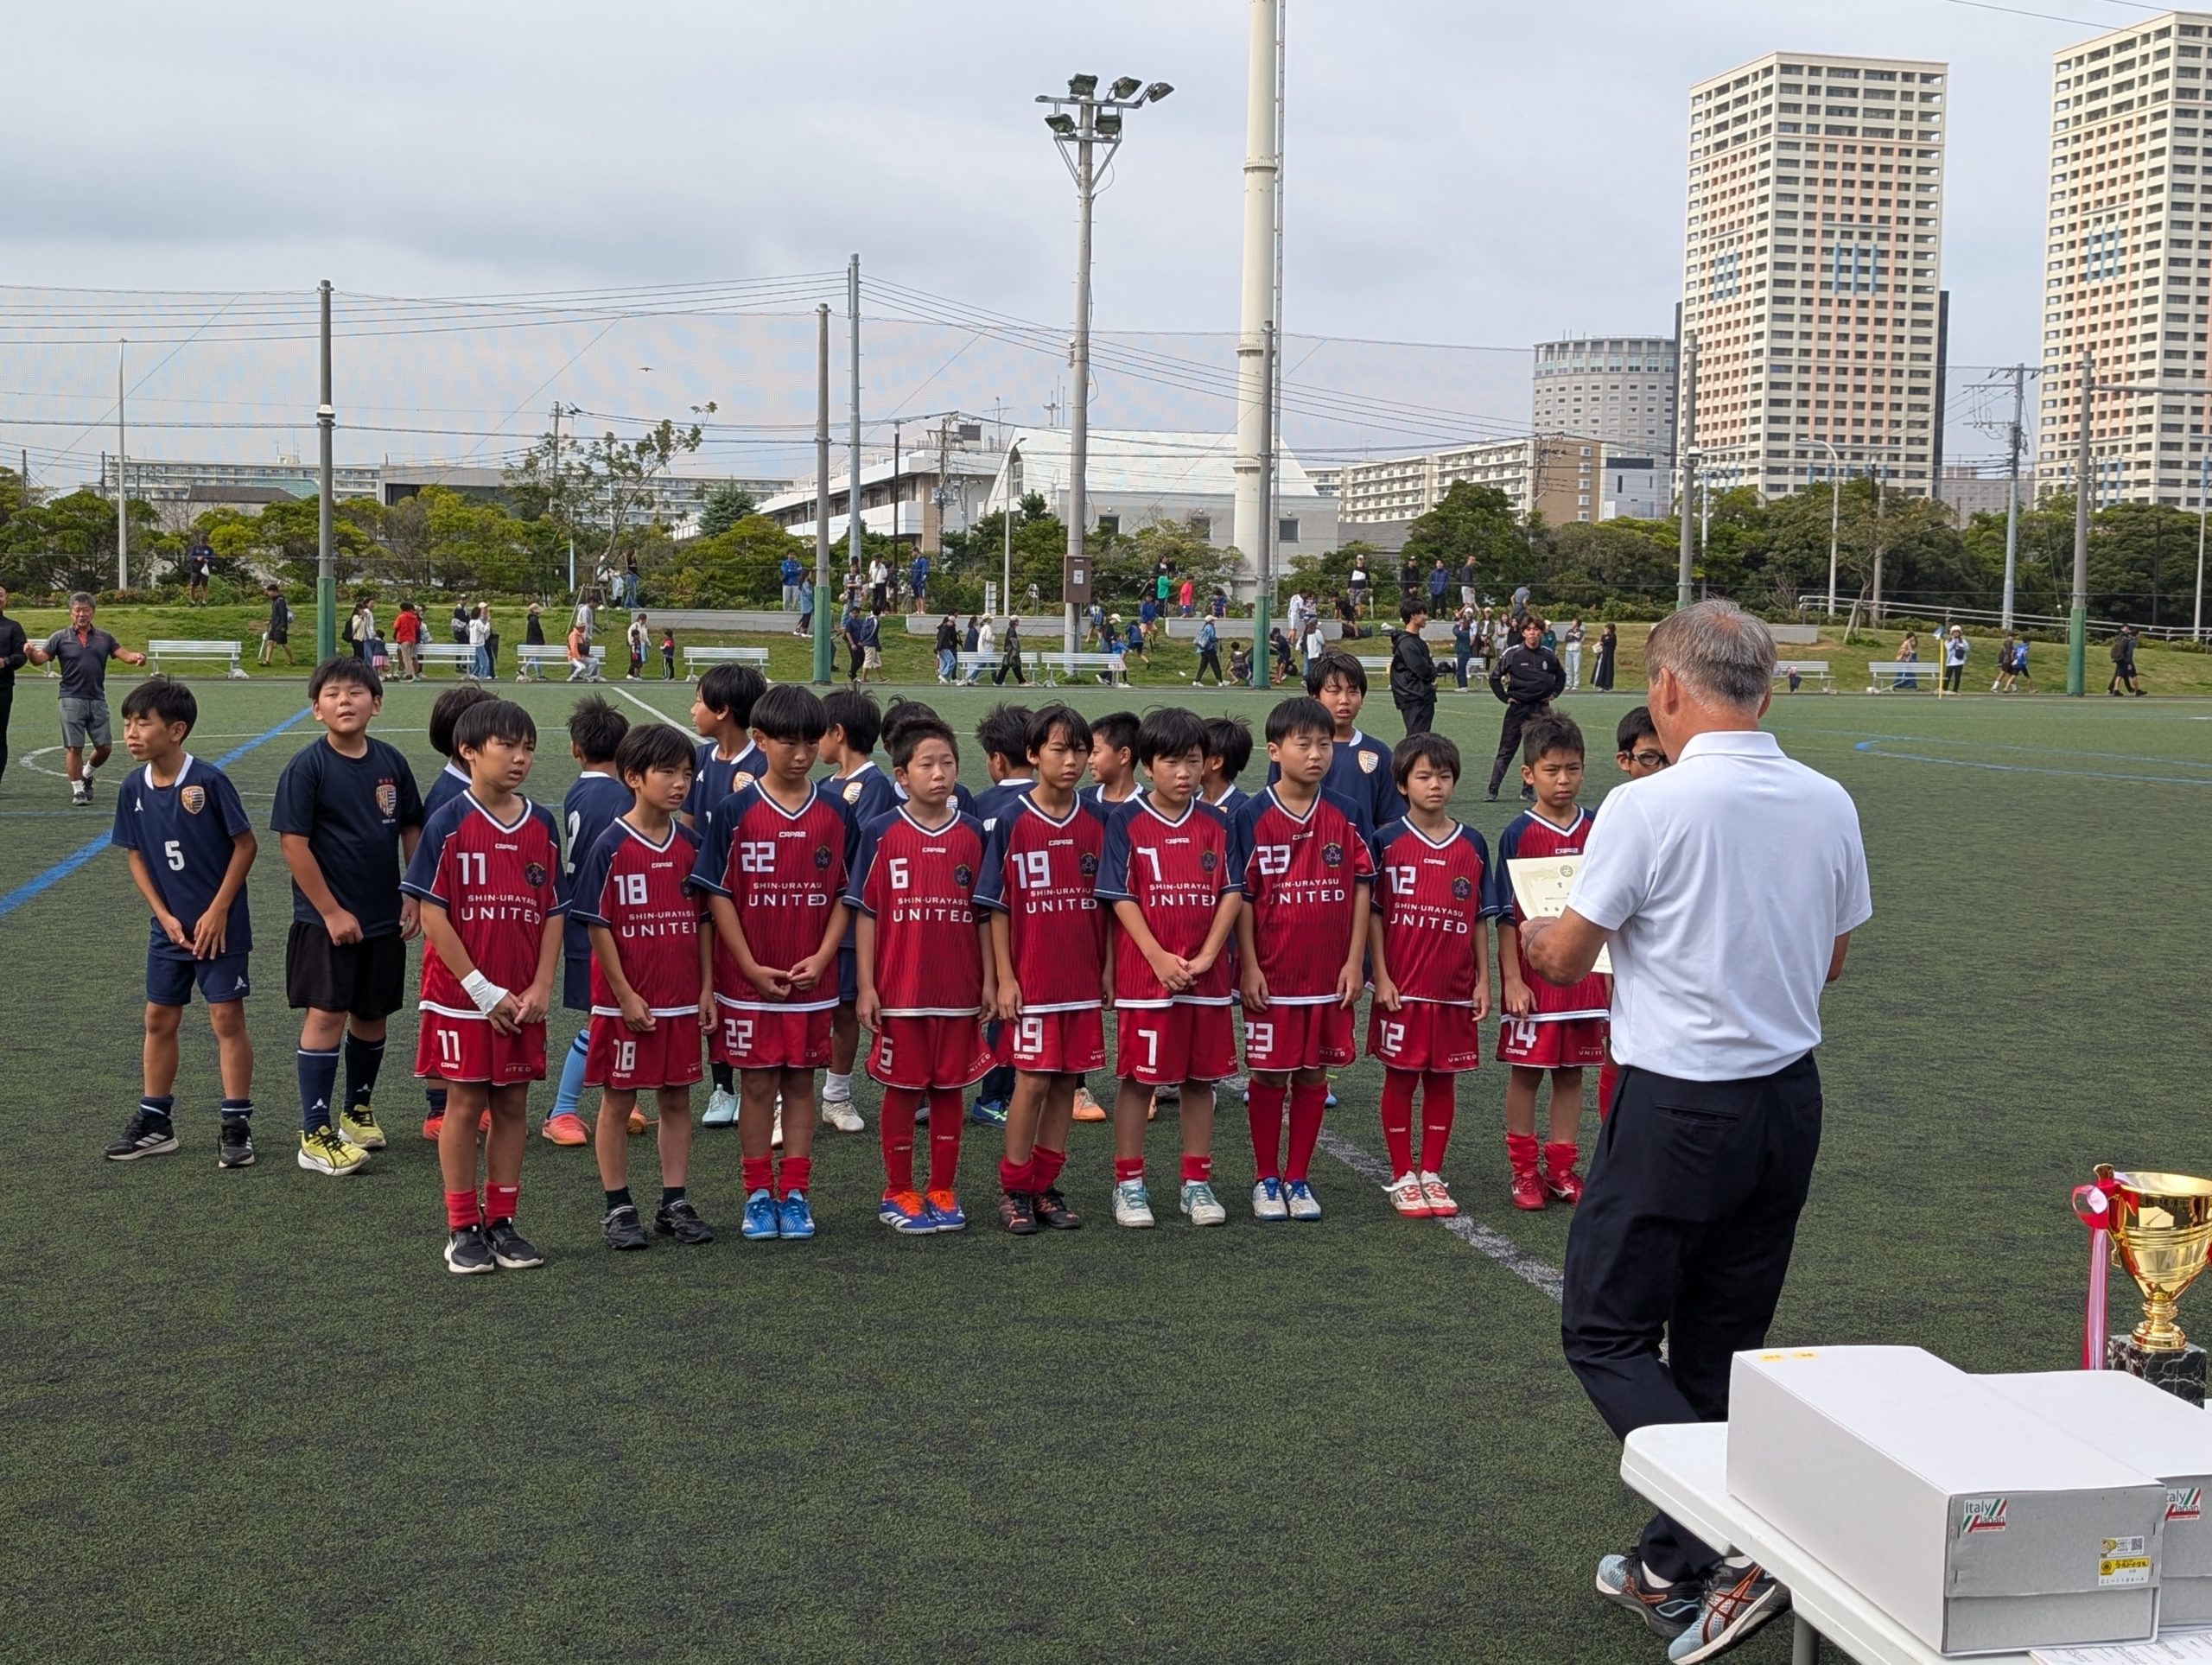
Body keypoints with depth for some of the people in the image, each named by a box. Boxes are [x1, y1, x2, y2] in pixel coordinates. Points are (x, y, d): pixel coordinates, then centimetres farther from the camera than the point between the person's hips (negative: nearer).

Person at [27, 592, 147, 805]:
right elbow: (40, 658, -3)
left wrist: (136, 657, -20)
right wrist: (30, 653, -27)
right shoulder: (60, 638, 3)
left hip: (98, 700, 3)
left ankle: (86, 773, 30)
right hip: (72, 700, -3)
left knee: (105, 747, 3)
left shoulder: (104, 638, 10)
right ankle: (77, 789, 7)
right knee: (74, 747, -3)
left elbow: (124, 654, 3)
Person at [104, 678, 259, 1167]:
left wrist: (218, 911, -13)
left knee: (227, 1019, -2)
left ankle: (236, 1126, 6)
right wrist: (165, 916, -4)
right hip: (169, 927, 5)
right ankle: (155, 1122, 24)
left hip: (219, 926, -5)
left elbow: (245, 844, -11)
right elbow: (137, 857, 7)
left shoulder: (208, 781, -16)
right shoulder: (133, 788, -1)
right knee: (159, 1019, 12)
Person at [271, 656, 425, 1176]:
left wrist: (414, 896, 4)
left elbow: (412, 830, 12)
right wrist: (331, 912, -14)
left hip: (384, 919, 5)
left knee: (371, 1015, 14)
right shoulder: (307, 766, -11)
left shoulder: (391, 763, 3)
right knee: (326, 1016, -4)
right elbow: (293, 844, -13)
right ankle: (315, 1135, 2)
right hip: (326, 920, -5)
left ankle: (358, 1111, 32)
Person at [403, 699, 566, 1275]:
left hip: (522, 1003, 4)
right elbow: (432, 914, -10)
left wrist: (540, 987, -4)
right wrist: (482, 989, -13)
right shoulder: (449, 824, -8)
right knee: (465, 1103, 3)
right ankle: (462, 1228, 12)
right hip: (462, 996, -4)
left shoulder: (542, 825, 4)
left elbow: (554, 912, 7)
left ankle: (502, 1222, 19)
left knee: (512, 1105, 8)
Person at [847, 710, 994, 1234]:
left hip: (958, 990, 2)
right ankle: (898, 1194, 18)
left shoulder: (973, 834, 3)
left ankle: (942, 1191, 21)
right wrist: (866, 985, -6)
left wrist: (989, 979, 4)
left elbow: (984, 912, 7)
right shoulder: (881, 834, -4)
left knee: (949, 1088, 9)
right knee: (902, 1089, 6)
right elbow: (865, 912, -3)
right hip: (900, 990, -2)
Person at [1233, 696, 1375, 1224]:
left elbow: (1362, 888, 3)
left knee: (1314, 1074, 8)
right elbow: (1241, 895, -4)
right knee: (1268, 1075, 6)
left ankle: (1298, 1178, 21)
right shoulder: (1253, 818, -5)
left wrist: (1354, 961, -2)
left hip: (1330, 973, 2)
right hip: (1271, 974, -2)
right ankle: (1266, 1179, 19)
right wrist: (1248, 967, -8)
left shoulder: (1347, 816, 1)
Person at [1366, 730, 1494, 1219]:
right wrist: (1380, 976, -9)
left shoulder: (1472, 844, 5)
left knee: (1443, 1081, 9)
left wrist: (1483, 980, 5)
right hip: (1401, 989, -3)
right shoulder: (1388, 842, -4)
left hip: (1455, 989, 3)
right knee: (1400, 1079, 4)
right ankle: (1403, 1178, 14)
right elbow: (1374, 913, -3)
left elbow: (1480, 918, 8)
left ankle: (1432, 1174, 20)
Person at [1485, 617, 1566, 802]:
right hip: (1518, 708, -3)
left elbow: (1561, 676, 22)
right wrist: (1504, 697, -1)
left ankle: (1528, 791, 13)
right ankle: (1492, 791, 1)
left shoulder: (1549, 656, 4)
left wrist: (1554, 694, 11)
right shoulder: (1512, 654, -5)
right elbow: (1494, 677, 3)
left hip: (1541, 709, 3)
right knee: (1506, 750, -1)